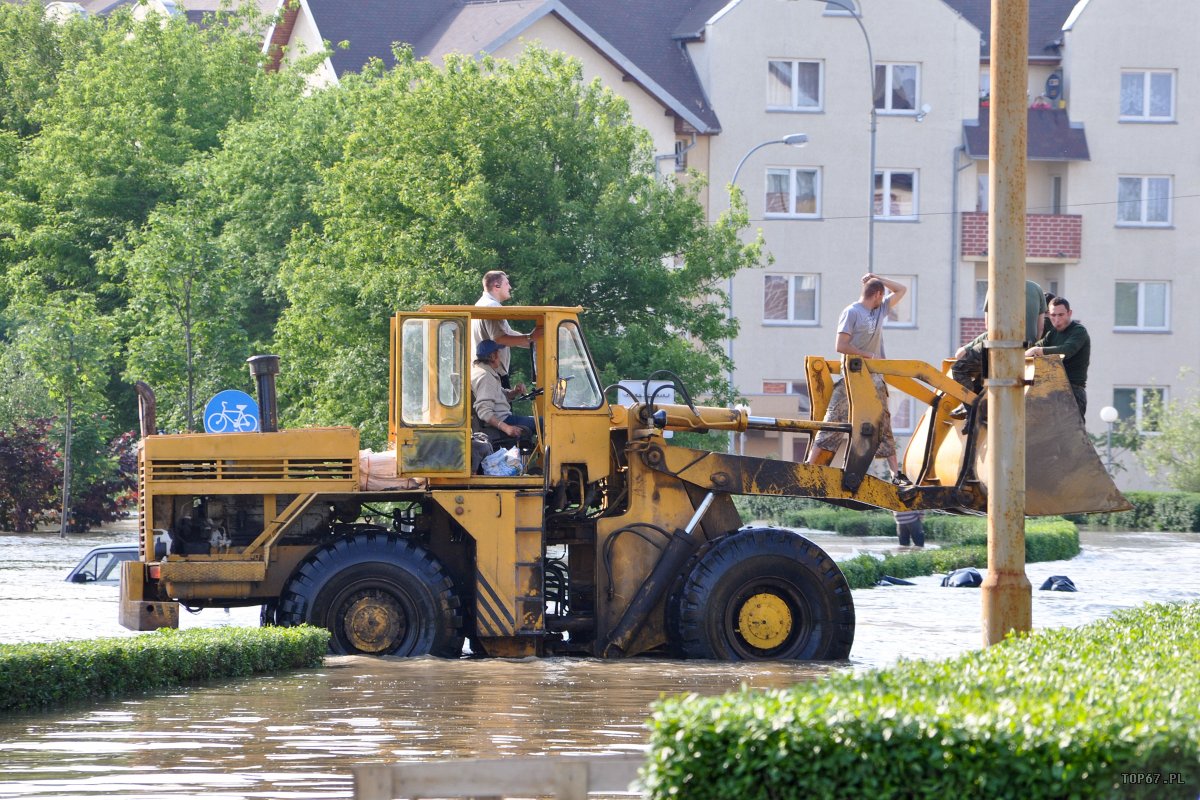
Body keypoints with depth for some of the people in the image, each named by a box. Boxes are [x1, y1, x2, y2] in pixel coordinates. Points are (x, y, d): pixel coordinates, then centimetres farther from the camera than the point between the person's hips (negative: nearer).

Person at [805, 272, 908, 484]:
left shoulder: (880, 310, 14)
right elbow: (841, 346, -15)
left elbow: (901, 290, 24)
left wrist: (878, 279, 10)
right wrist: (870, 355, -12)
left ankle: (896, 474, 5)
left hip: (874, 379, 7)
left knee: (884, 426, 5)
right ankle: (810, 466, -6)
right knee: (834, 424, -8)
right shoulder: (852, 312, -8)